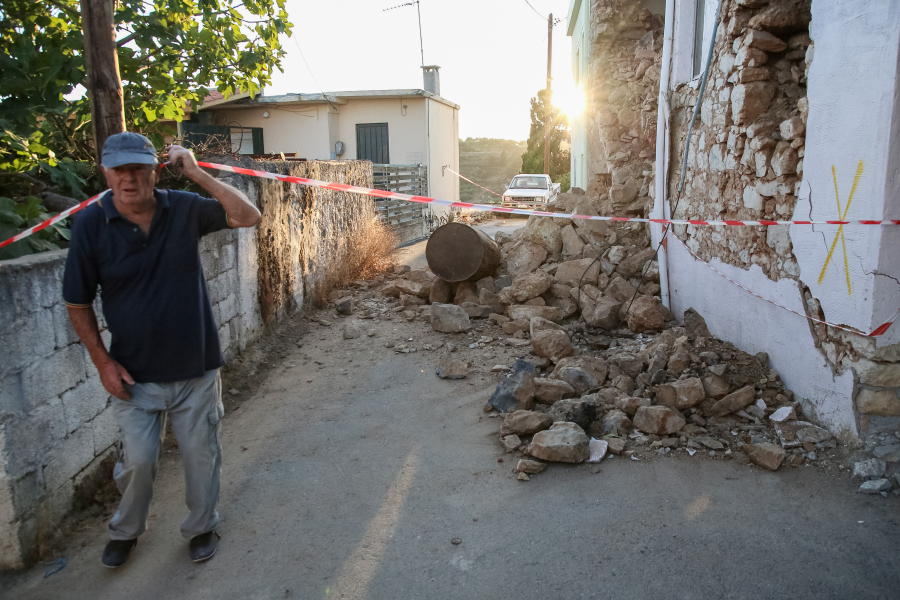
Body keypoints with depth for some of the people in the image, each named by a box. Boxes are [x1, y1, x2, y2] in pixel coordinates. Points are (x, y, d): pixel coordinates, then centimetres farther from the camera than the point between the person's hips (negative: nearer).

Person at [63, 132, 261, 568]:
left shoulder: (184, 209, -6)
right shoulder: (91, 225, -9)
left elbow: (248, 217, -15)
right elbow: (78, 303, -1)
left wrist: (196, 173, -18)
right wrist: (102, 361, -4)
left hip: (196, 367, 1)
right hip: (135, 373, 0)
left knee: (201, 454, 12)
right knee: (137, 459, 7)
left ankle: (201, 527, 38)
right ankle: (126, 531, 39)